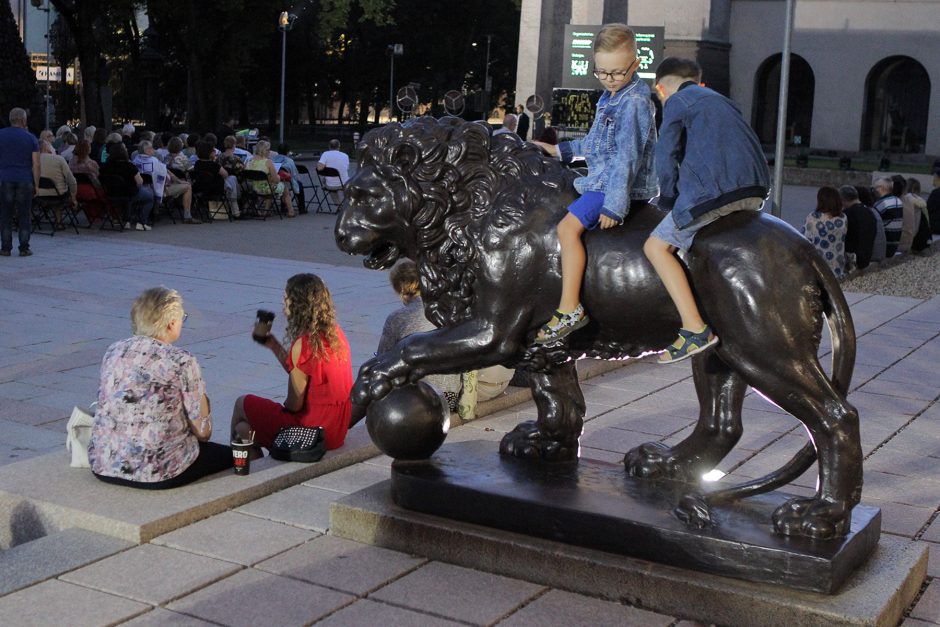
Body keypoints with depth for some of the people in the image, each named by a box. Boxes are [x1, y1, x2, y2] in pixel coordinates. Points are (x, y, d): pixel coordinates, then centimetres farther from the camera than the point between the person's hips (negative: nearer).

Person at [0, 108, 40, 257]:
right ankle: (24, 248, 3)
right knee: (24, 216, 5)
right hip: (25, 181, -1)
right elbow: (36, 164, -3)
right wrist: (36, 184, 1)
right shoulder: (30, 138, 1)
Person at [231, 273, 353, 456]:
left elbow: (294, 404, -17)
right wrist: (272, 343, 17)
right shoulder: (336, 333, 3)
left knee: (242, 404, 14)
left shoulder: (303, 344, -22)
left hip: (313, 429, -8)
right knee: (244, 428, 22)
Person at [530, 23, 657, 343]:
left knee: (568, 227, -23)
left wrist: (613, 205, -27)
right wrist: (561, 149, 30)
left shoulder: (635, 102, -16)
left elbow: (627, 156, -23)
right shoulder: (610, 98, 14)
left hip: (620, 185, -11)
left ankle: (570, 309, -25)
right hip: (603, 179, 11)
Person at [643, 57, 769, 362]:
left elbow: (666, 156, 2)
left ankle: (695, 329, -16)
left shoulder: (676, 102, 9)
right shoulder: (720, 99, 33)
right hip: (755, 191, 8)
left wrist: (670, 201, 14)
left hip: (715, 190, -8)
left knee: (657, 246, -2)